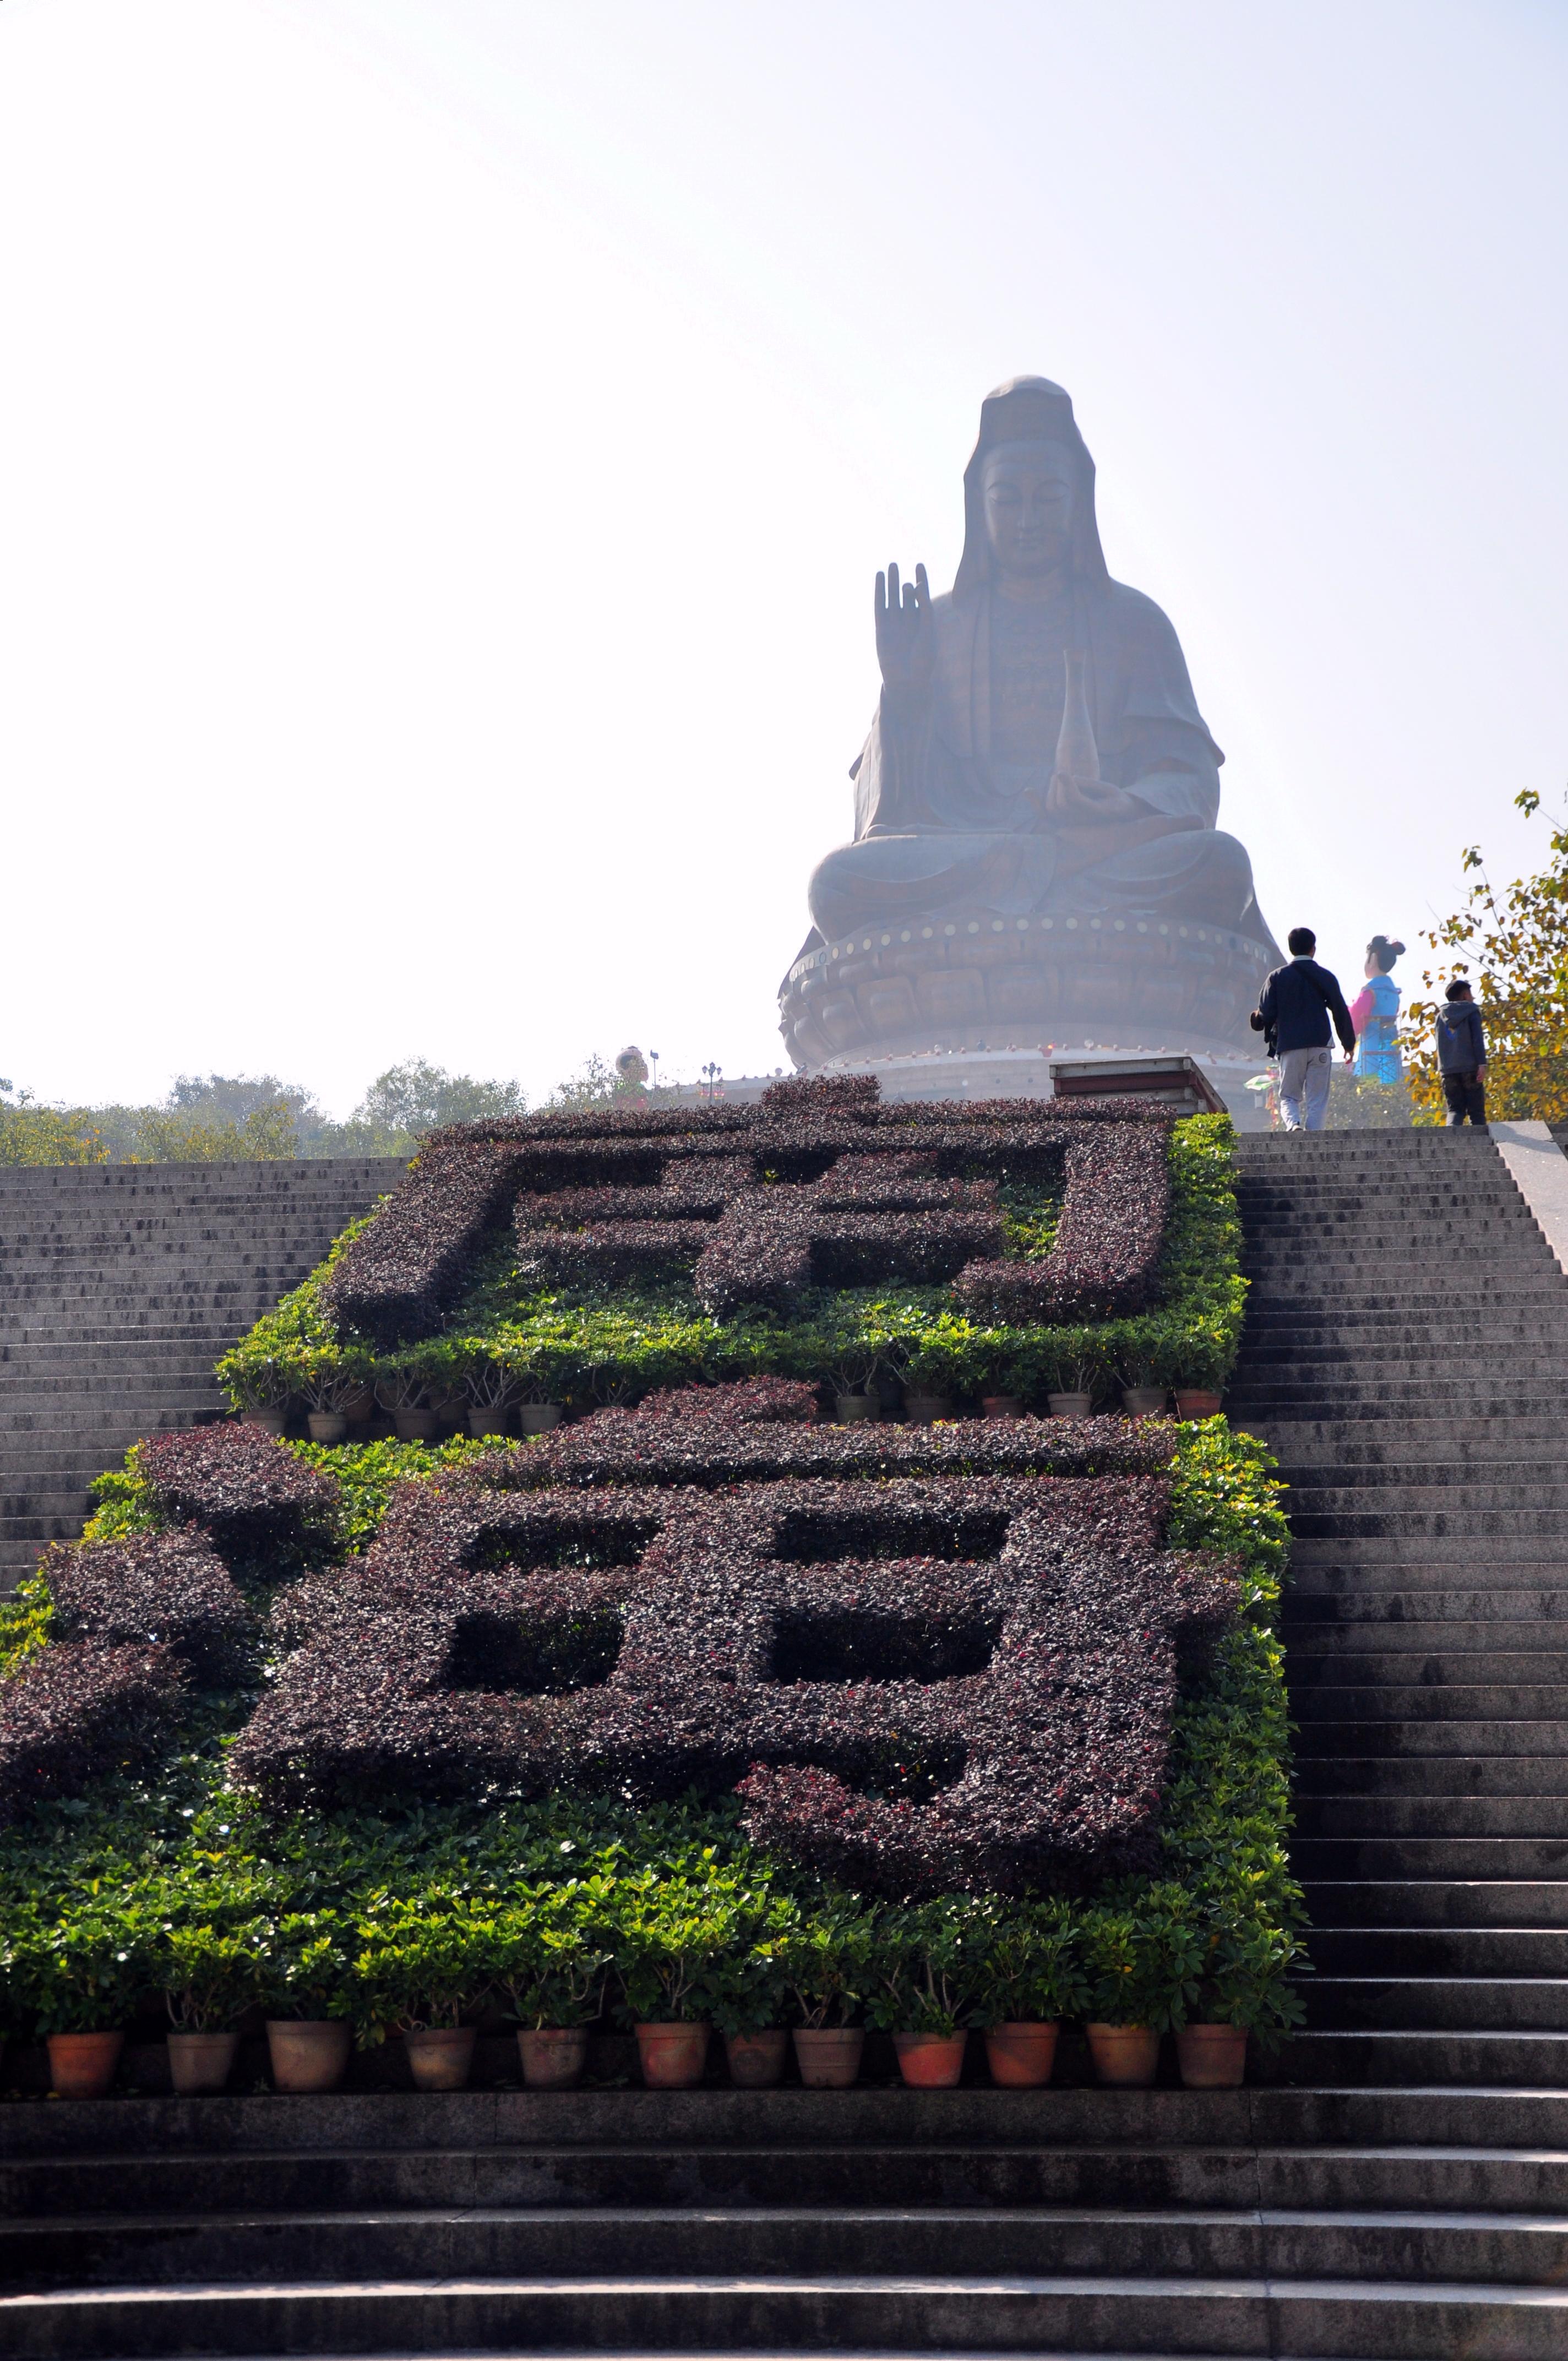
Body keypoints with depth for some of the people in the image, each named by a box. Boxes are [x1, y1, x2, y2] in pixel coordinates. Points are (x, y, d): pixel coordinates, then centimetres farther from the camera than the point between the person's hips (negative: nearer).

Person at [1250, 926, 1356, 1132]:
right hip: (1320, 1045, 0)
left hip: (1290, 1047, 0)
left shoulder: (1278, 977, 2)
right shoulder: (1325, 977, 4)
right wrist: (1349, 1044, 16)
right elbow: (1341, 1012, 5)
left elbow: (1266, 1014, -2)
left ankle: (1293, 1124, -21)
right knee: (1316, 1100, 3)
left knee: (1289, 1096, 6)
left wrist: (1256, 1019, 22)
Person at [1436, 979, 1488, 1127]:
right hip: (1470, 1069, -3)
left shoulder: (1441, 1015, 16)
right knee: (1476, 1111, 2)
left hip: (1448, 1070, 4)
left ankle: (1452, 1126, -25)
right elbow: (1478, 1039, -9)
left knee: (1455, 1109, 4)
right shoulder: (1472, 1012, 1)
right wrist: (1482, 1064, -14)